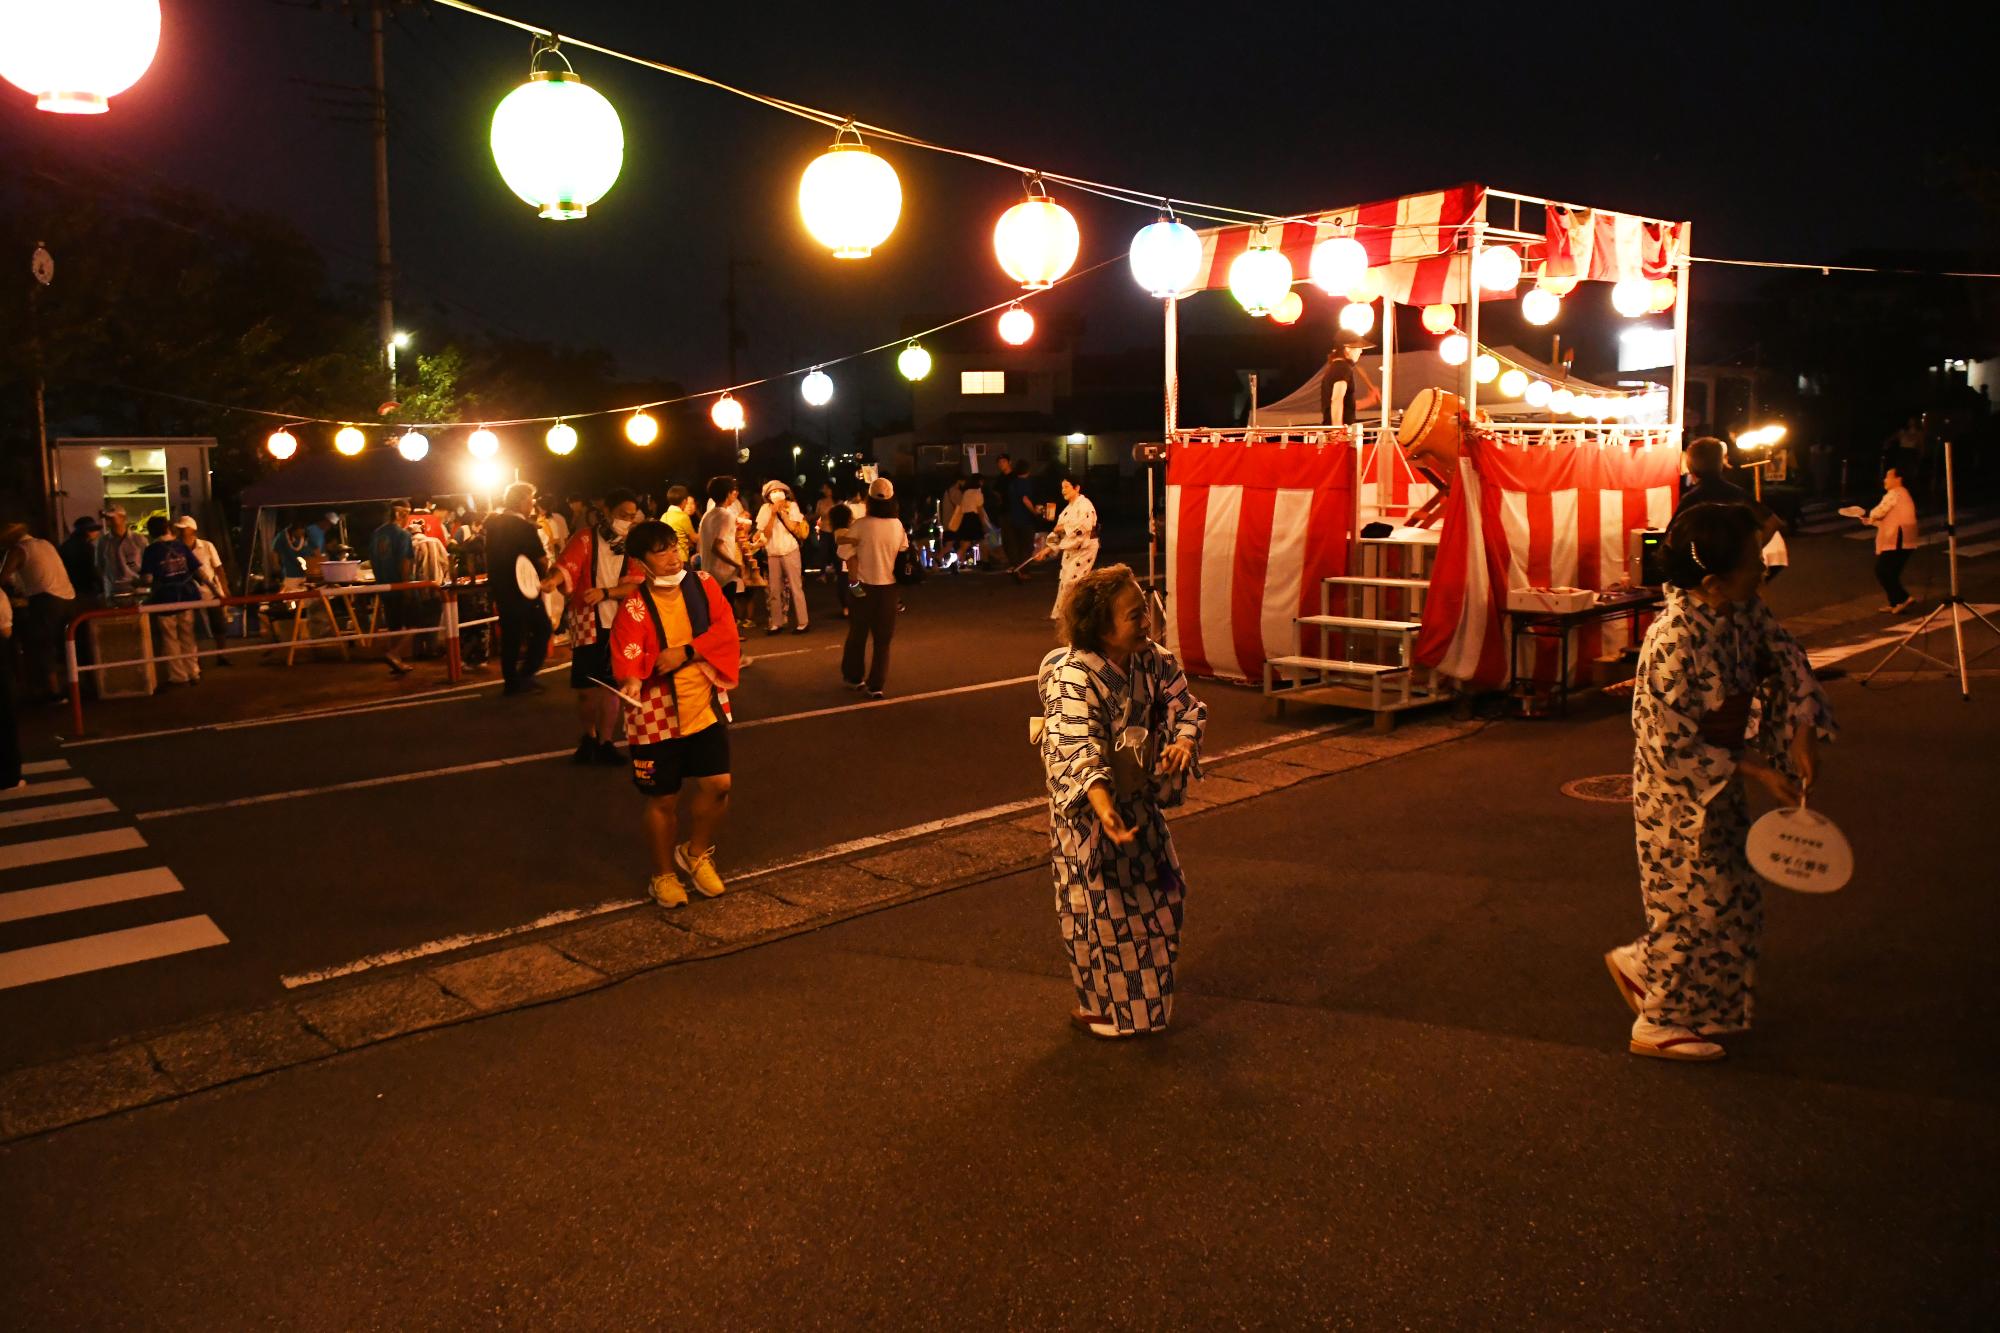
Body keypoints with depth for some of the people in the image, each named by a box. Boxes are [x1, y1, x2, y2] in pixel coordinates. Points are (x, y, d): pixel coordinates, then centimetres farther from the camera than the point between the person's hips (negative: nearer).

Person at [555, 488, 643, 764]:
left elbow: (635, 585, -6)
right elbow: (566, 568, -20)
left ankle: (605, 743, 15)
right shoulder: (586, 537, -7)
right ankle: (588, 737, 28)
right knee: (586, 688, 6)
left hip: (617, 624, 2)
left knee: (609, 686, 2)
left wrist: (605, 592, -22)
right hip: (587, 624, -2)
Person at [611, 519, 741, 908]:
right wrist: (631, 681, -45)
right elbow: (627, 657, -22)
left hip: (706, 707, 3)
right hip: (658, 716, -3)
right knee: (664, 799, 7)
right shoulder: (633, 609, -13)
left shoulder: (703, 584, -2)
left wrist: (686, 652, -21)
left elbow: (725, 632, -8)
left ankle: (696, 853, 27)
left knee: (717, 784, 0)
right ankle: (665, 874, 28)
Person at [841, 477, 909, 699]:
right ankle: (876, 685, 8)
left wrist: (854, 578, -9)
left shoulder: (861, 525, -13)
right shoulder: (898, 525, -3)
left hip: (864, 585, -2)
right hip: (888, 586, 2)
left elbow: (849, 553, -16)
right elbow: (904, 555, 0)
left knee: (858, 634, 15)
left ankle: (854, 677, 27)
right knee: (883, 638, 9)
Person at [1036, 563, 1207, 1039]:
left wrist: (1183, 740, -24)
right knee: (1101, 908, 5)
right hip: (1088, 809, -7)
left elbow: (1185, 705, -1)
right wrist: (1102, 804, -55)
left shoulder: (1152, 659, -7)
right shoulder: (1072, 676, -29)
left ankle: (1142, 995, 41)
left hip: (1138, 800, 7)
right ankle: (1098, 1008, 27)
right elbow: (1077, 748, -40)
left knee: (1159, 895, 19)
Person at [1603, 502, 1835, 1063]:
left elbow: (1787, 659, 6)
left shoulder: (1743, 611, -6)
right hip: (1678, 792, -9)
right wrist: (1752, 770, -20)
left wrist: (1801, 736, -7)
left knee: (1731, 895, 20)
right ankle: (1660, 1023, 22)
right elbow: (1672, 744, -27)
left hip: (1718, 781, 9)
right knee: (1695, 901, 4)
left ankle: (1641, 964, 38)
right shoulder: (1673, 643, -31)